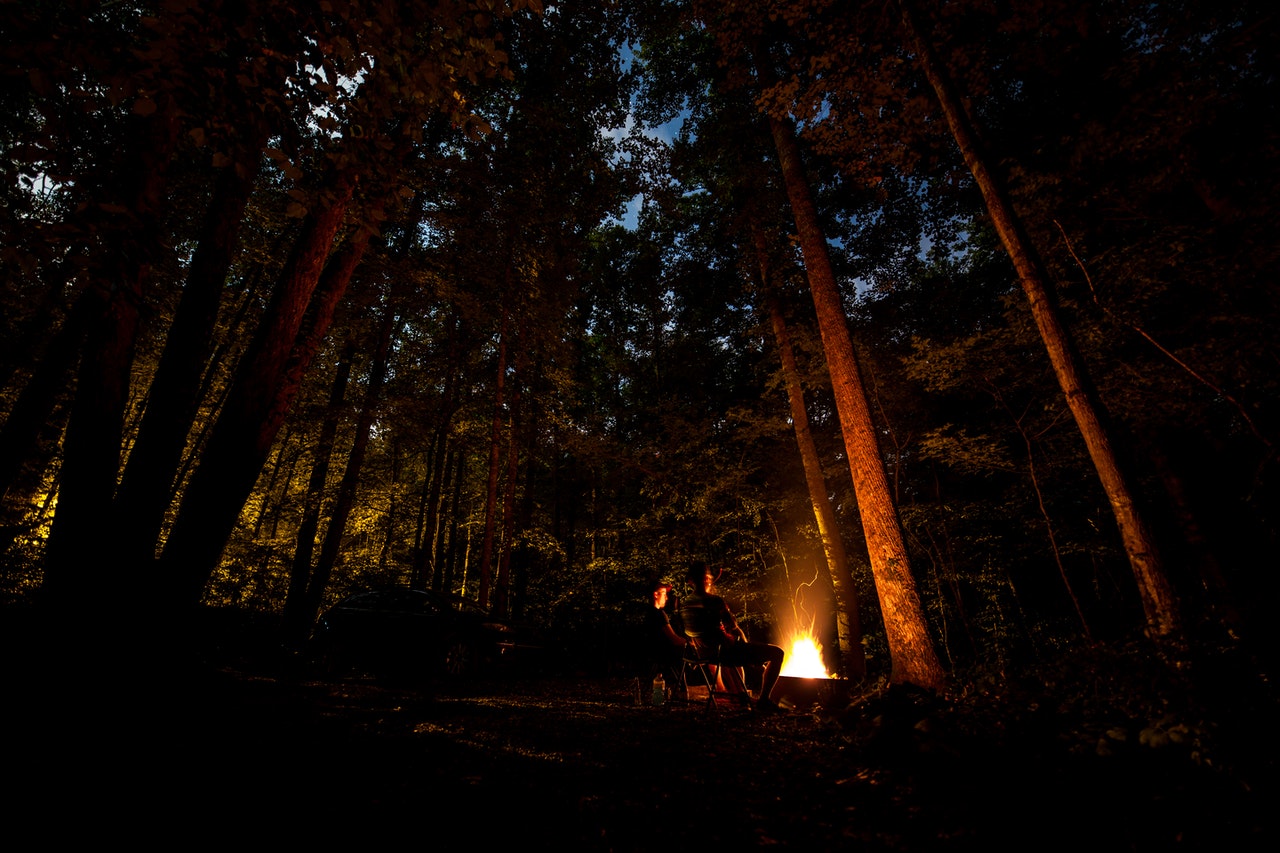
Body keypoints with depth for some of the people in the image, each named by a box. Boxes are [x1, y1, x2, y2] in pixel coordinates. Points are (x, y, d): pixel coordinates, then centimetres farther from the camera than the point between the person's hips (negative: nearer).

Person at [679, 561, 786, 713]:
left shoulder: (684, 605, 1)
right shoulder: (715, 601, -21)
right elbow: (734, 629, -15)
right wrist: (745, 642, 7)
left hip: (704, 654, 8)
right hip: (725, 652, -8)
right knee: (777, 652, -1)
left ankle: (742, 695, 47)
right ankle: (764, 700, 3)